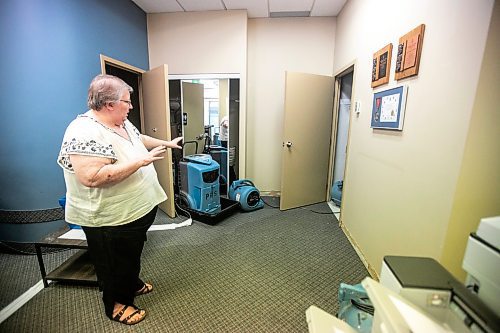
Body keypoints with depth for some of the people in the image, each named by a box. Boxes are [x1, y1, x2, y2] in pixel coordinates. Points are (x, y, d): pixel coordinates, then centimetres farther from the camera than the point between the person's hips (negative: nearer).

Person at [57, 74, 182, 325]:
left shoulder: (121, 122, 3)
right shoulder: (85, 132, -26)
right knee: (115, 263, 14)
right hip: (110, 219, -9)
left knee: (133, 253, 27)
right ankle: (116, 304, 38)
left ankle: (132, 284, 50)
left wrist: (168, 143, 25)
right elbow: (92, 177, -35)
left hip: (137, 209, 9)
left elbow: (140, 138, 21)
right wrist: (139, 161, -33)